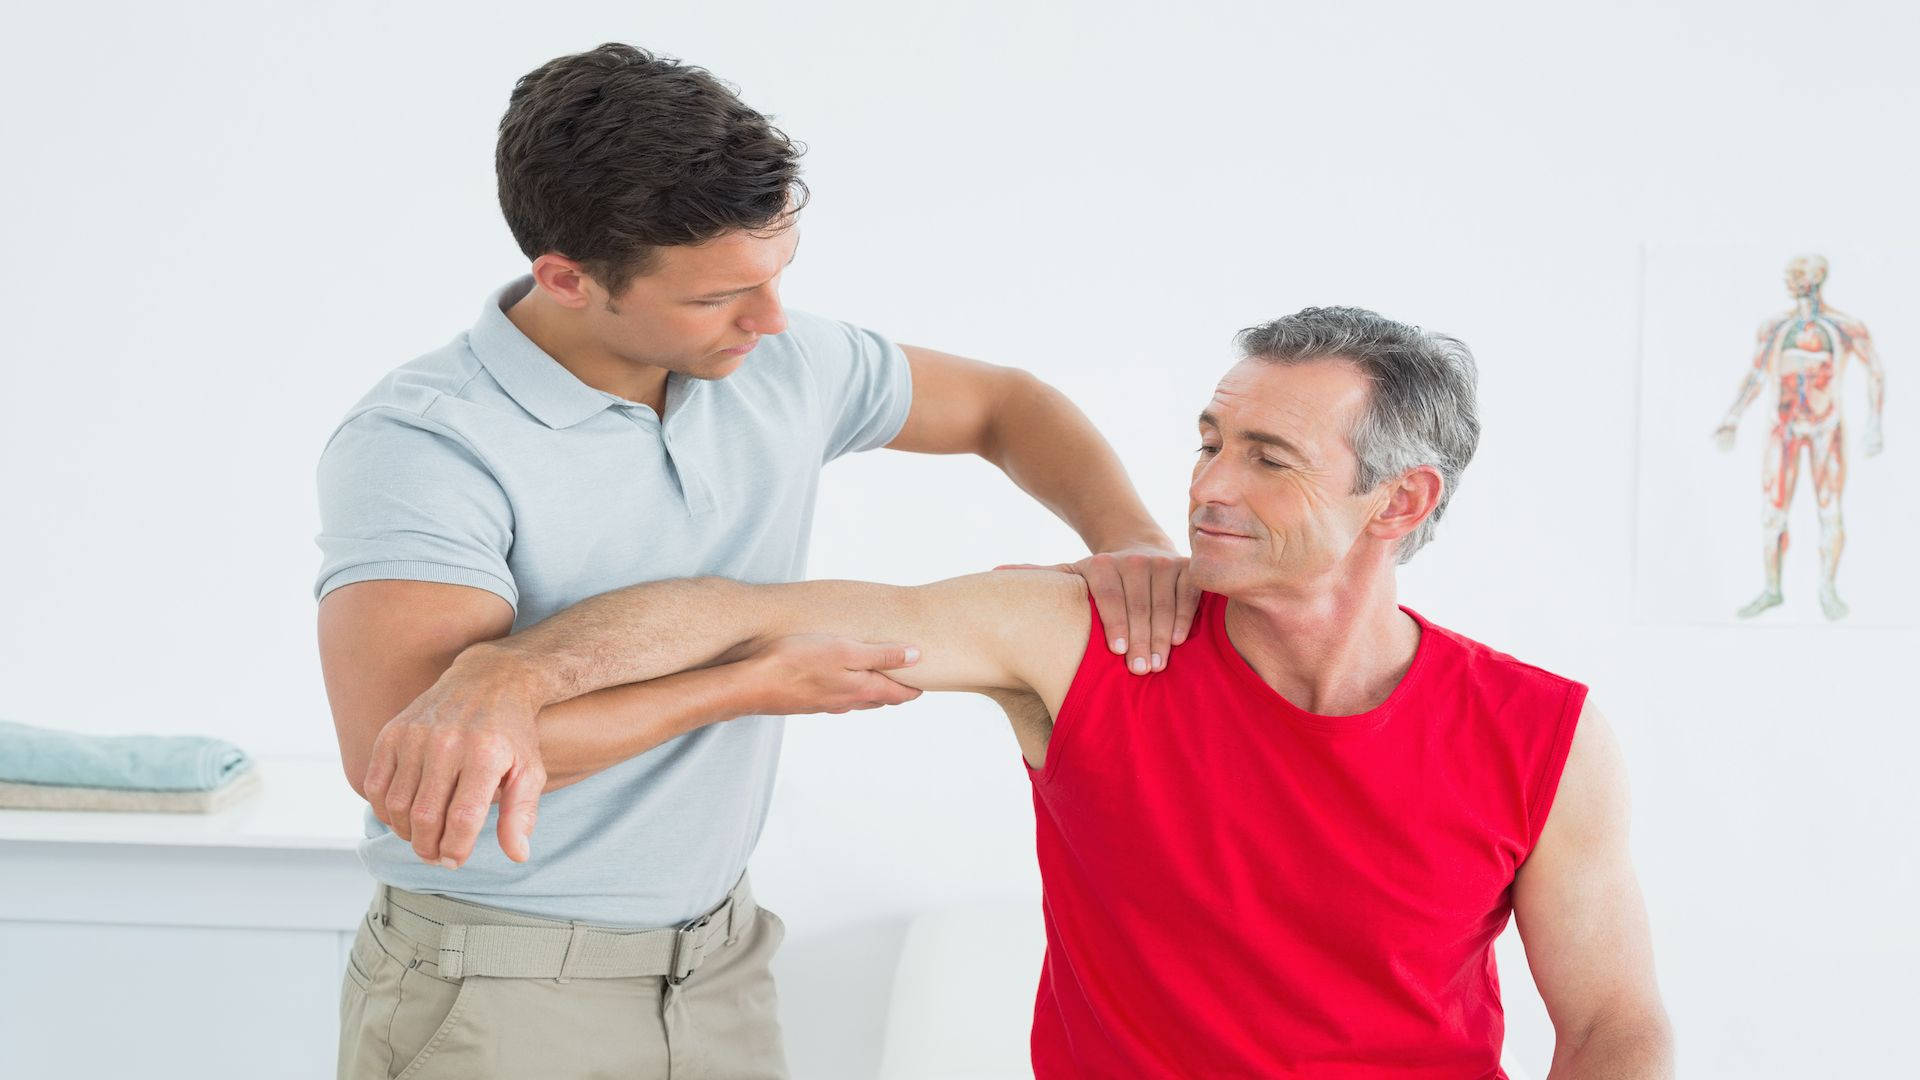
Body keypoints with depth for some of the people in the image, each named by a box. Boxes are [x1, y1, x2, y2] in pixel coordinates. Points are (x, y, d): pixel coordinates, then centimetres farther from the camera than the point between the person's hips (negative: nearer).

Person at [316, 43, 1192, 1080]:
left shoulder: (781, 364, -1)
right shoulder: (419, 443, -21)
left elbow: (1003, 405, 16)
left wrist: (1129, 537, -6)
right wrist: (751, 686, -23)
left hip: (718, 967, 6)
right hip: (498, 993, -5)